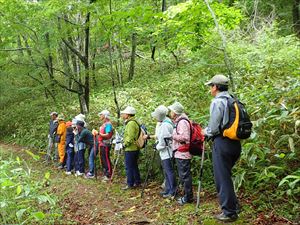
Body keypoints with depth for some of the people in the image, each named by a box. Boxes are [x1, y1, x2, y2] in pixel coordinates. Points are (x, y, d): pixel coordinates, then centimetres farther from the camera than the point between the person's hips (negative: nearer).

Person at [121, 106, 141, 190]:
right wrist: (125, 143, 17)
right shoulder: (133, 122, 16)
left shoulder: (131, 123, -17)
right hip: (134, 148, 10)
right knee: (134, 166, 16)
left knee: (129, 167, -3)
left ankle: (130, 184, 2)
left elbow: (130, 137, -24)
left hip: (130, 149, -10)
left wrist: (125, 144, -12)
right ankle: (137, 182, 23)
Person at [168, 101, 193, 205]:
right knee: (183, 175, 15)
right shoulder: (178, 121, 17)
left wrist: (173, 136, -13)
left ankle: (188, 197, 4)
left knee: (185, 175, -4)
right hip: (180, 153, 11)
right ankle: (187, 196, 23)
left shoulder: (182, 122, -15)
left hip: (182, 154, -11)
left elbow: (184, 137, -24)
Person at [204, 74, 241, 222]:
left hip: (222, 143, -8)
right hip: (235, 143, 8)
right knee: (226, 175, 21)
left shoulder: (217, 102, -12)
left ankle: (229, 213, 7)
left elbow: (213, 128, -14)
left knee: (222, 178, 1)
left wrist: (206, 132, 7)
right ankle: (233, 205, 28)